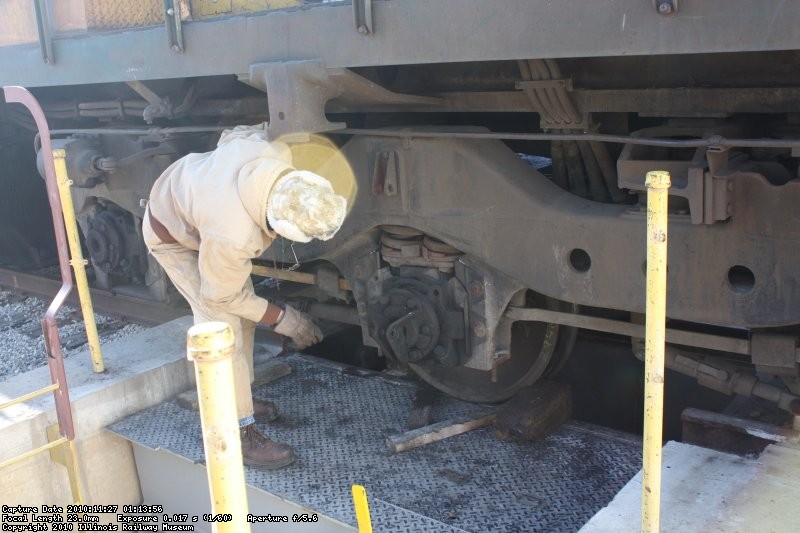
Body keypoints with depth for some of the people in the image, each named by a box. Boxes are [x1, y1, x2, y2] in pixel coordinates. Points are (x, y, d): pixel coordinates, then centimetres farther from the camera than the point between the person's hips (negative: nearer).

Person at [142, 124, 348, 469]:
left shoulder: (276, 154, -32)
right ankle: (238, 434, -4)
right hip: (175, 237, -8)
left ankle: (238, 398, 29)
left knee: (243, 313, 12)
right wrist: (283, 319, -17)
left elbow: (236, 135, -7)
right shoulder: (232, 236, -44)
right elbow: (220, 296, -24)